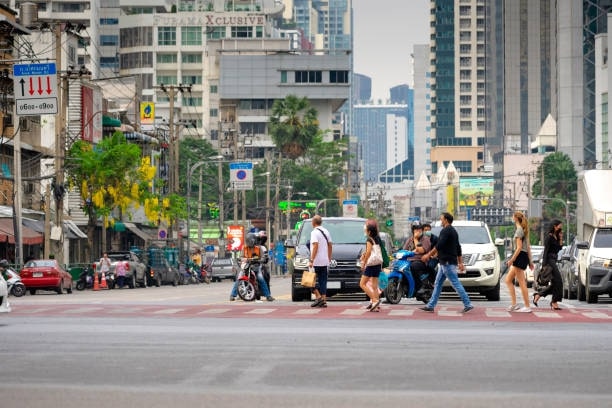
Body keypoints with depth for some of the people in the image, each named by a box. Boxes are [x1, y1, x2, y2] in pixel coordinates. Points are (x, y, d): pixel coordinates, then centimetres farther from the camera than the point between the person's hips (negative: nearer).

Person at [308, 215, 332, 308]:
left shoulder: (315, 232, -11)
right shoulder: (326, 231, 14)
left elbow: (315, 246, -19)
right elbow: (330, 245, 17)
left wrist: (311, 260, -20)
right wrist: (329, 258, 22)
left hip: (316, 262, -7)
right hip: (325, 261, 7)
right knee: (323, 280, 8)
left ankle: (318, 297, -12)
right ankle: (324, 300, 4)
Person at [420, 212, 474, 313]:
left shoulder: (446, 231, -13)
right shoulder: (453, 231, 18)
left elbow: (439, 246, -22)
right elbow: (458, 248, 20)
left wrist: (428, 255, -15)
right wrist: (460, 263, 21)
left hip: (447, 263, -10)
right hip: (445, 263, 10)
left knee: (456, 284, -9)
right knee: (438, 284, 11)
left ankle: (468, 304, -8)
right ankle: (430, 305, 12)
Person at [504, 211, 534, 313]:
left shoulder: (519, 230, -12)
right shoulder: (524, 230, 17)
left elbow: (519, 247, -19)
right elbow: (528, 247, 19)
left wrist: (512, 260, -18)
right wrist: (530, 260, 21)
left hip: (520, 256, -10)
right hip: (525, 256, 10)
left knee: (522, 282, -7)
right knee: (508, 280, 12)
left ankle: (527, 307, -5)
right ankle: (513, 304, 8)